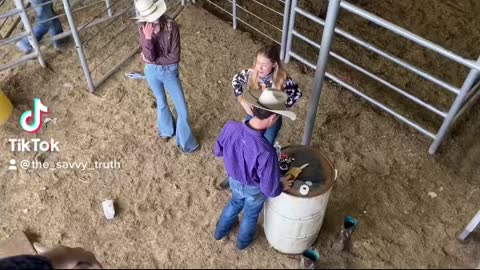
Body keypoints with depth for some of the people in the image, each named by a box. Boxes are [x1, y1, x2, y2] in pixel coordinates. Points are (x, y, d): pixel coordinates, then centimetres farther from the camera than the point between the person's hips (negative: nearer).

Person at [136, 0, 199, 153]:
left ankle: (185, 142, 24)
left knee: (182, 109, 2)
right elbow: (149, 57, -21)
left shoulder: (171, 26, -19)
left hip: (170, 72, -1)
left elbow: (175, 57, -20)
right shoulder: (144, 30, -13)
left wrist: (153, 60, -16)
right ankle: (167, 129, 50)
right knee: (161, 102, 23)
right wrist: (147, 38, -34)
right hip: (152, 72, 2)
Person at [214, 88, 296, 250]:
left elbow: (219, 151, -8)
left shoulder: (230, 127, -30)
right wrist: (282, 185, -10)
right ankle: (243, 241, 61)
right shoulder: (266, 152, -45)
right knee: (251, 214, 31)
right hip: (253, 189, -4)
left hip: (233, 180, 4)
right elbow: (270, 190, -32)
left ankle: (221, 231, 63)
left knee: (236, 202, 38)